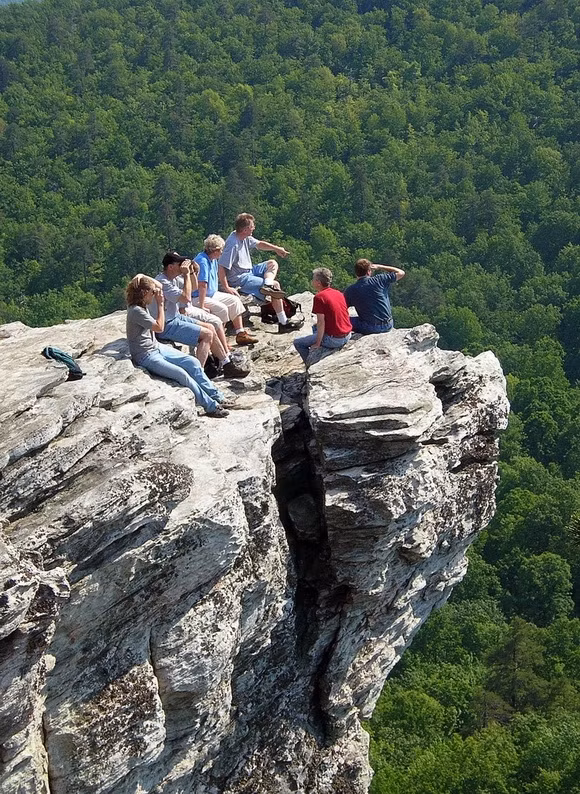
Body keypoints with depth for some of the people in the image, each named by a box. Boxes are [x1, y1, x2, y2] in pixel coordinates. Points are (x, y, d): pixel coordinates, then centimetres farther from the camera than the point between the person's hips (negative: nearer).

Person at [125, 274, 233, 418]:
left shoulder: (142, 305, 7)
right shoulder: (136, 311, -21)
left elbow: (159, 286, 18)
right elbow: (159, 327, -17)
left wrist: (143, 277, 2)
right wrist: (160, 304, -13)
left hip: (156, 347, 10)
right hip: (145, 356, -10)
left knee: (192, 362, -4)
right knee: (181, 373, -23)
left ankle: (217, 397, -1)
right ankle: (211, 407, -17)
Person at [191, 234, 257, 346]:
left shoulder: (213, 259, 8)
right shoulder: (202, 261, -24)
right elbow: (202, 285, -29)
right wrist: (202, 306, -31)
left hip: (212, 294, 11)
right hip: (198, 298, -11)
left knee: (234, 301, 6)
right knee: (222, 309, -28)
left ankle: (240, 334, 8)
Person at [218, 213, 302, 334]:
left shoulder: (245, 237, 3)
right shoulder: (233, 244, -26)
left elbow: (259, 244, 22)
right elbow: (221, 268, -29)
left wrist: (276, 248, 11)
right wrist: (226, 288, -31)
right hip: (239, 280, -11)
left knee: (272, 264, 17)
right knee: (275, 284, -13)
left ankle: (267, 286, -15)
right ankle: (283, 323, -12)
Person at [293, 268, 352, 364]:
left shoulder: (319, 297, -16)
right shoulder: (338, 293, 7)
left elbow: (321, 322, -17)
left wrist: (317, 344, -9)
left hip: (334, 339, -8)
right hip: (347, 336, 8)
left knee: (298, 342, 6)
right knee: (315, 327, 34)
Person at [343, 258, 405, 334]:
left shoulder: (350, 290, -7)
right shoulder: (379, 280, -8)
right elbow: (401, 273, 4)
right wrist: (379, 267, 10)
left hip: (368, 329, -2)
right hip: (387, 326, 2)